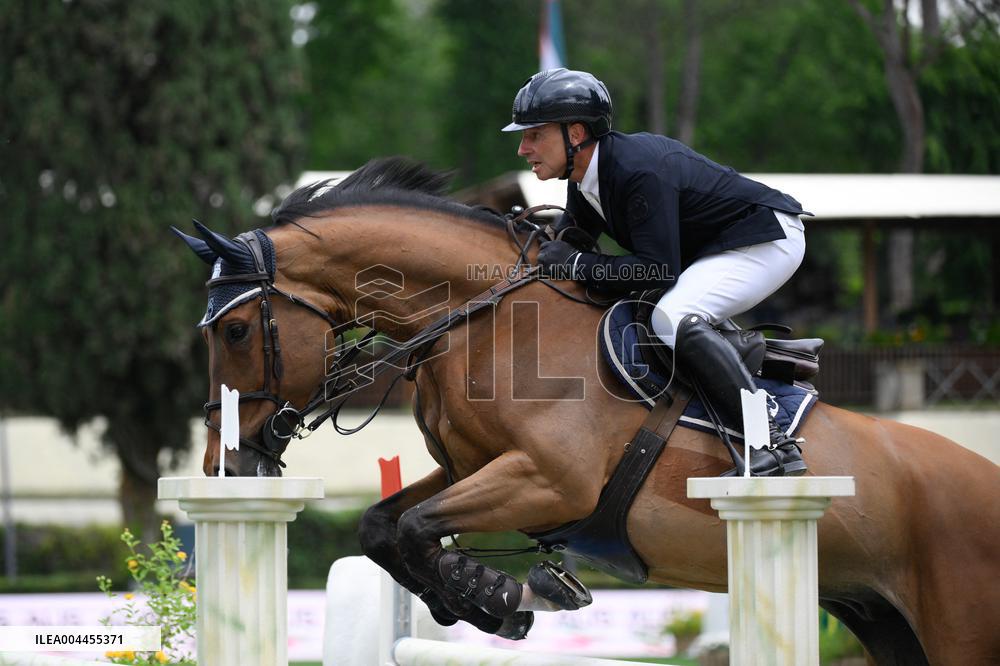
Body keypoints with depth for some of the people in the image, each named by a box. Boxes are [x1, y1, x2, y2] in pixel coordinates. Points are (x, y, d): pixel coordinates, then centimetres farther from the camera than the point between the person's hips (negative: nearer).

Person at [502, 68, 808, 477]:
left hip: (768, 239, -11)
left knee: (672, 319, -31)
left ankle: (775, 447, -33)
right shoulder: (584, 185, 1)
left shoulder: (641, 171, -29)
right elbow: (565, 243, 15)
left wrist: (575, 264, -29)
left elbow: (658, 271, -33)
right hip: (708, 251, 11)